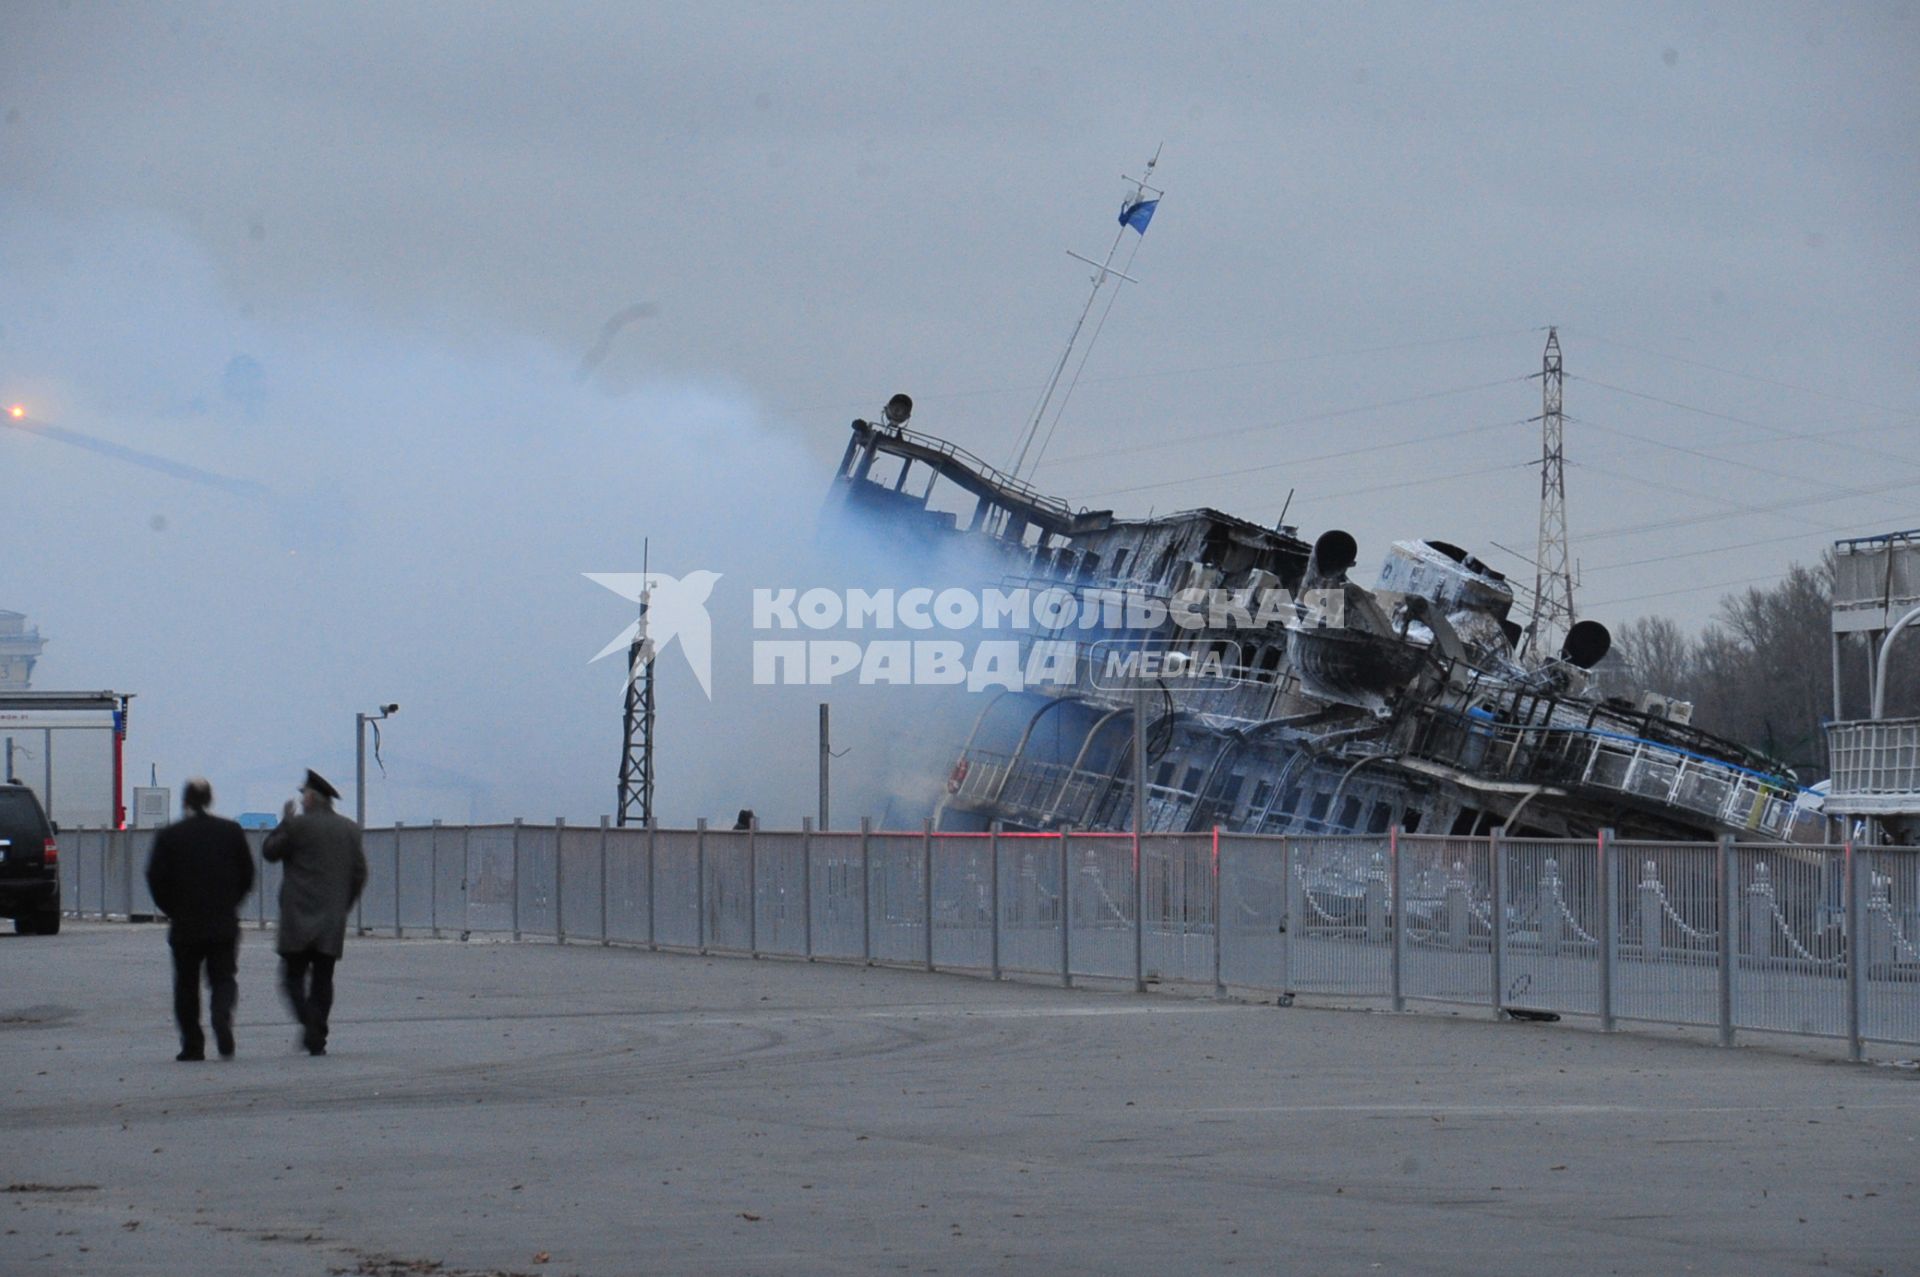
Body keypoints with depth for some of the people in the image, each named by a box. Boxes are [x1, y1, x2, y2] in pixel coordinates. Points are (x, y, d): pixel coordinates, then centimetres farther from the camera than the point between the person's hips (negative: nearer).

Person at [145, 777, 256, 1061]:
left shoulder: (168, 836, -4)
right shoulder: (231, 831, 1)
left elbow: (156, 878, -5)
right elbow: (247, 875, 6)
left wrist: (172, 910, 8)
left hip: (185, 924, -1)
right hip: (224, 925, 1)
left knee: (187, 985, 9)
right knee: (223, 978, 7)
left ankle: (192, 1045, 8)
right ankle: (222, 1021, -21)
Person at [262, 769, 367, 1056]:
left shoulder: (299, 825, -9)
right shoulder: (350, 830, 9)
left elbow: (270, 851, 3)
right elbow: (359, 873, 11)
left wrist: (284, 822, 13)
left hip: (299, 919, -5)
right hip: (332, 923, 5)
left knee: (293, 976, 0)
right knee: (322, 979, 8)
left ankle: (310, 1023, -21)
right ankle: (317, 1039, 5)